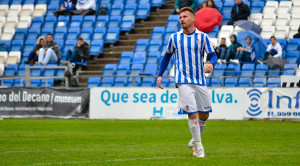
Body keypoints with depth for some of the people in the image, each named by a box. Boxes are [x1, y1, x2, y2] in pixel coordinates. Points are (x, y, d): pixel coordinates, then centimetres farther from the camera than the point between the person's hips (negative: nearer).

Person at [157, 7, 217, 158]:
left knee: (204, 114, 7)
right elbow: (167, 56, 18)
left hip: (200, 81, 2)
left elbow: (213, 55, 3)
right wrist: (160, 75, 12)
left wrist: (211, 64, -20)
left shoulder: (202, 37, 4)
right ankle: (198, 146, -5)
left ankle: (195, 141, 28)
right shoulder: (174, 38, 7)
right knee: (193, 113, -13)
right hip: (183, 81, -2)